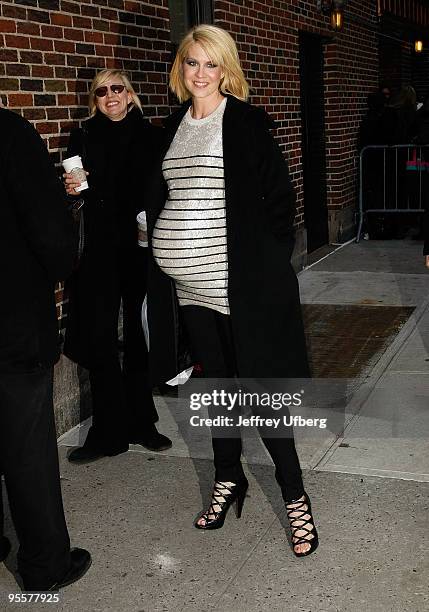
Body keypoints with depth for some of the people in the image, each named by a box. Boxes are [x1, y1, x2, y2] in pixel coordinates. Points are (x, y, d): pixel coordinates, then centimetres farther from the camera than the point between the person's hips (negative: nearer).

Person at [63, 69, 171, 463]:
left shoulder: (152, 136, 5)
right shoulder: (83, 139, 9)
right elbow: (72, 190, 10)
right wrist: (70, 189, -11)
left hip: (142, 248, 0)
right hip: (98, 252, 1)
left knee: (140, 337, 6)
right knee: (100, 339, -2)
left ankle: (141, 423, 21)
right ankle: (109, 431, 9)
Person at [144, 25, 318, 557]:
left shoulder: (245, 122, -5)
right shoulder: (174, 125, 13)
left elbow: (278, 192, -6)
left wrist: (267, 261, -9)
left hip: (237, 278, -6)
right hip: (187, 282, 6)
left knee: (258, 386, -2)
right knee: (216, 381, 15)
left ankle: (295, 496, 12)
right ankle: (228, 479, 32)